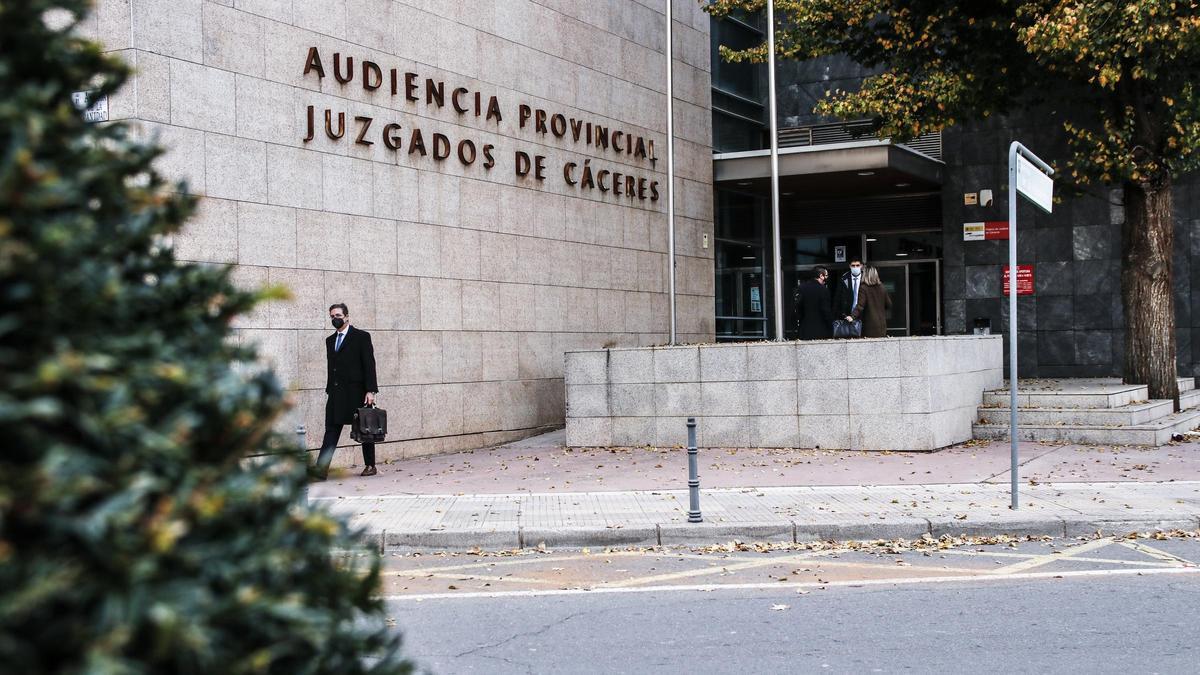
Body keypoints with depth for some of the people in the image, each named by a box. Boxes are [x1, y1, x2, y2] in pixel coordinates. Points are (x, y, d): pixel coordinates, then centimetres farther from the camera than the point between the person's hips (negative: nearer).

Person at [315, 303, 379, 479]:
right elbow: (330, 367, 17)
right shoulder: (330, 340, 17)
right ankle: (321, 469, -10)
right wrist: (329, 390, 11)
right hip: (336, 394, 5)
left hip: (356, 392, -5)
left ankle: (370, 466, 16)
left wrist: (370, 391, -14)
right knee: (331, 430, -3)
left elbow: (369, 364, -7)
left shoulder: (361, 337, -1)